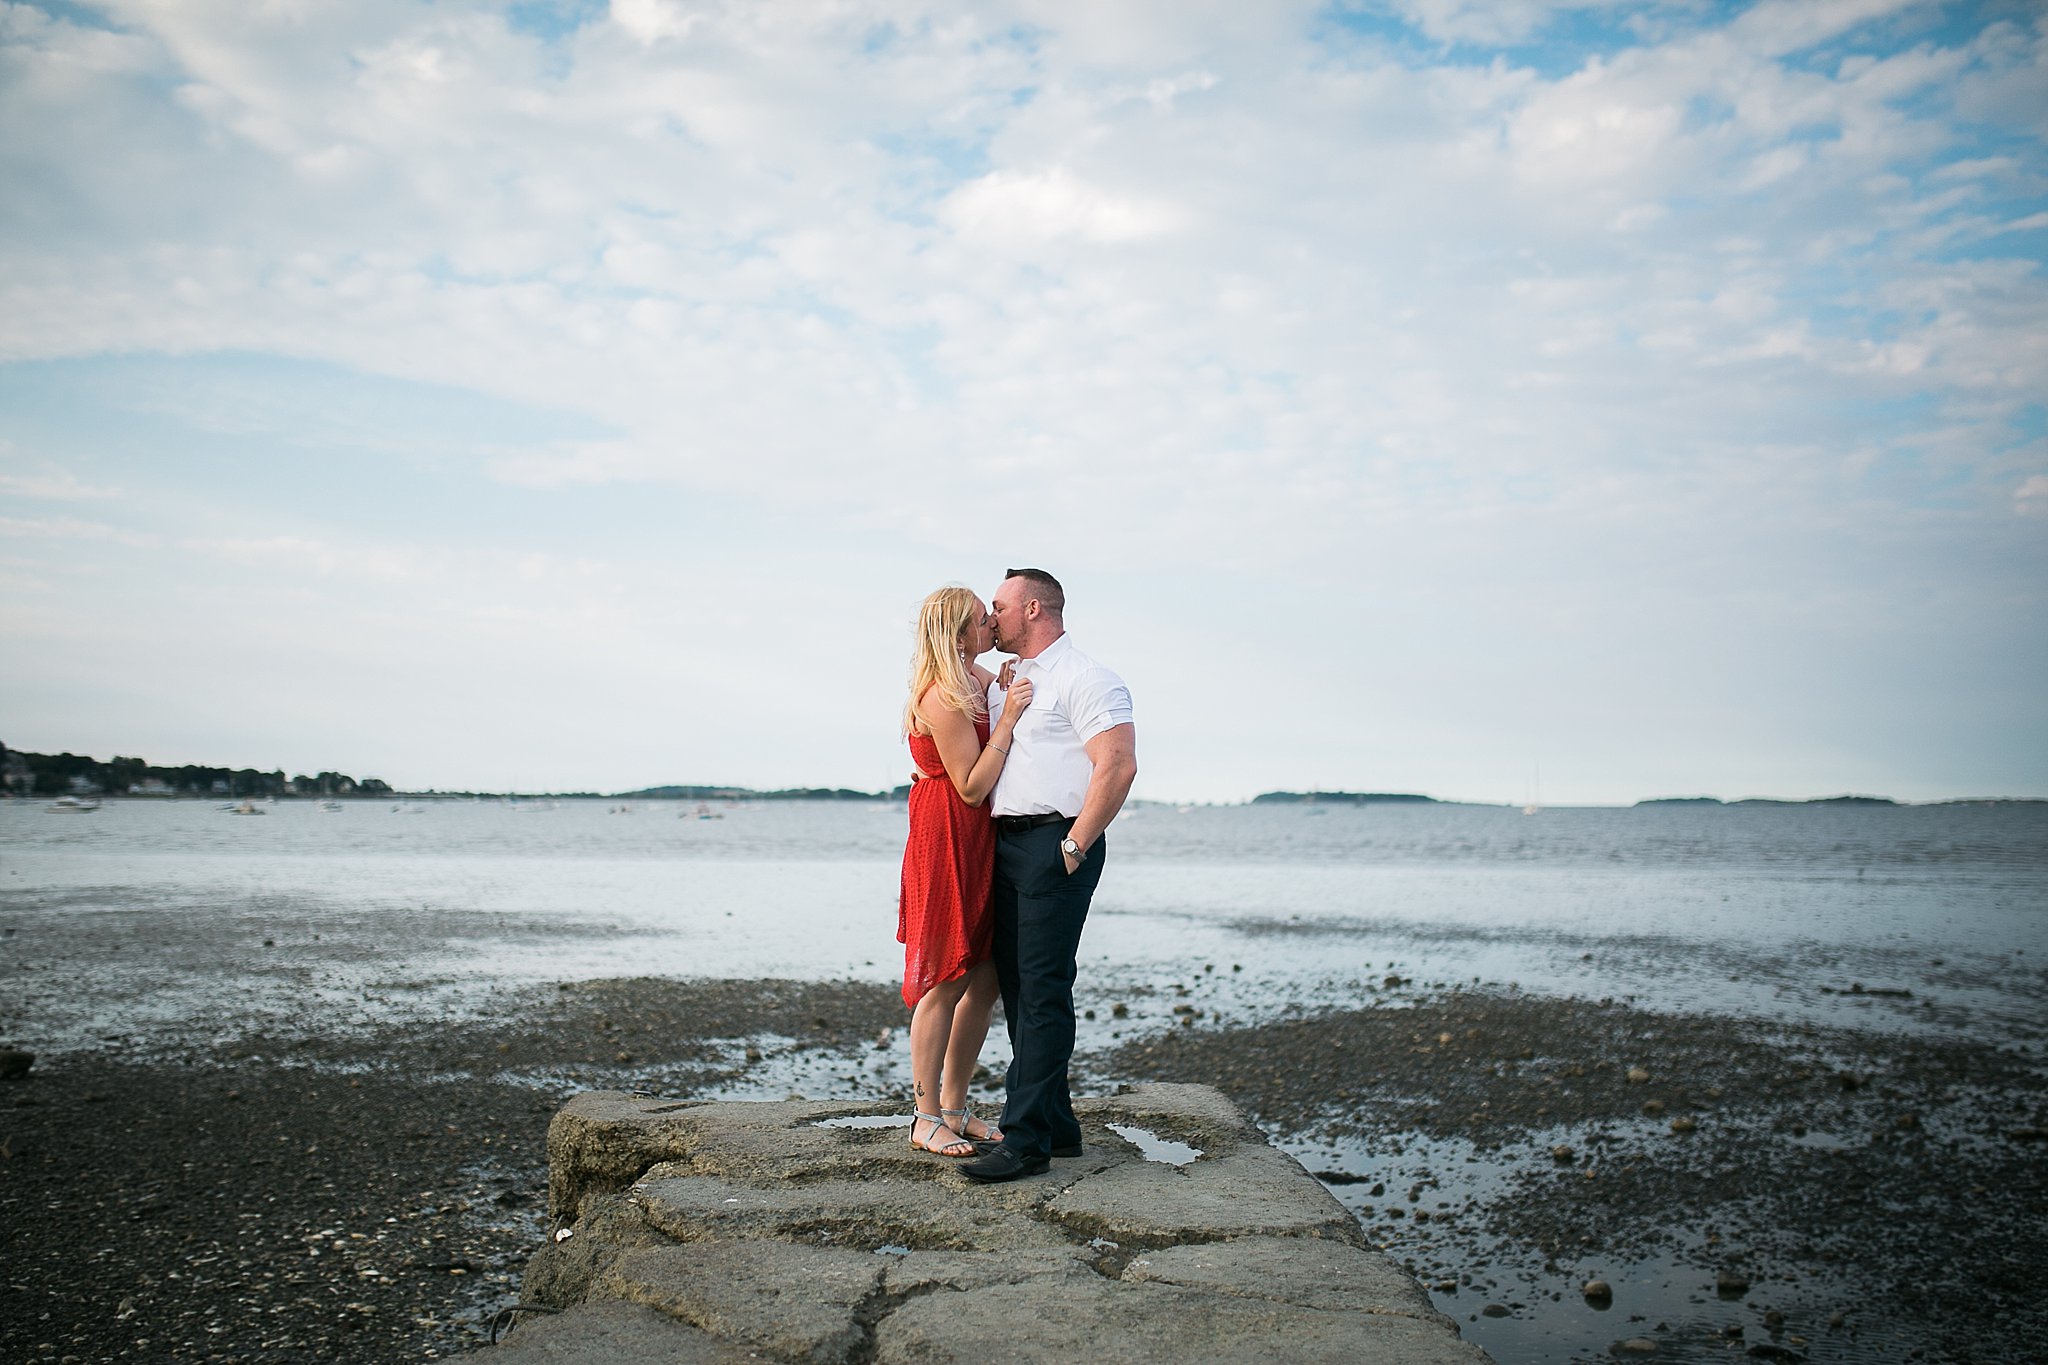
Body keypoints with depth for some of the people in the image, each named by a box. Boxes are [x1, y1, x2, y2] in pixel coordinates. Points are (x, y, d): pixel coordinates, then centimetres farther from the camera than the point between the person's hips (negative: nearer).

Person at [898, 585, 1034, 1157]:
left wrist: (1012, 687, 13)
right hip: (947, 840, -10)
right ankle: (926, 1120, 7)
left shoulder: (977, 679, 12)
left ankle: (953, 1107, 22)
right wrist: (1007, 719, -18)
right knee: (947, 982, -4)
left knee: (986, 979, 10)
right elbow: (973, 787, -18)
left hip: (980, 842, 10)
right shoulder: (942, 698, -17)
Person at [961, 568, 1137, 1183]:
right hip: (1006, 844, 9)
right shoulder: (1006, 683, 22)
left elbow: (1118, 765, -17)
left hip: (1055, 843, -9)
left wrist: (1073, 847, -17)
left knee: (1043, 990, -10)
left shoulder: (1084, 679, -6)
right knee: (1016, 987, 10)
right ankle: (1055, 1123, 19)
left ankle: (1027, 1138, -8)